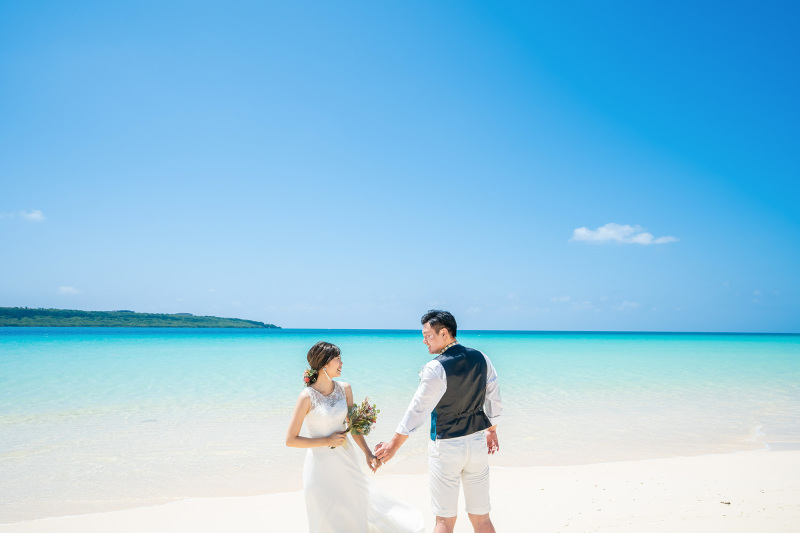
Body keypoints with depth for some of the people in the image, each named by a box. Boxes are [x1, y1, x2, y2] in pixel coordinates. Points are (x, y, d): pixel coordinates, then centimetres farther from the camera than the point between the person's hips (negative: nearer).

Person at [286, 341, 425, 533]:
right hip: (322, 466, -5)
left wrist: (368, 453, -6)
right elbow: (290, 440, -15)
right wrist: (327, 441, -15)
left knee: (367, 505, 14)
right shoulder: (307, 397, -18)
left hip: (347, 461, 5)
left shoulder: (344, 389, -2)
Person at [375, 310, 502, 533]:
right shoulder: (481, 359, -1)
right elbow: (494, 400, 9)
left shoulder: (435, 369, -19)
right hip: (477, 442, 5)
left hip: (446, 446, -5)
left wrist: (393, 445, -4)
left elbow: (417, 410, -14)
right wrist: (491, 431, 24)